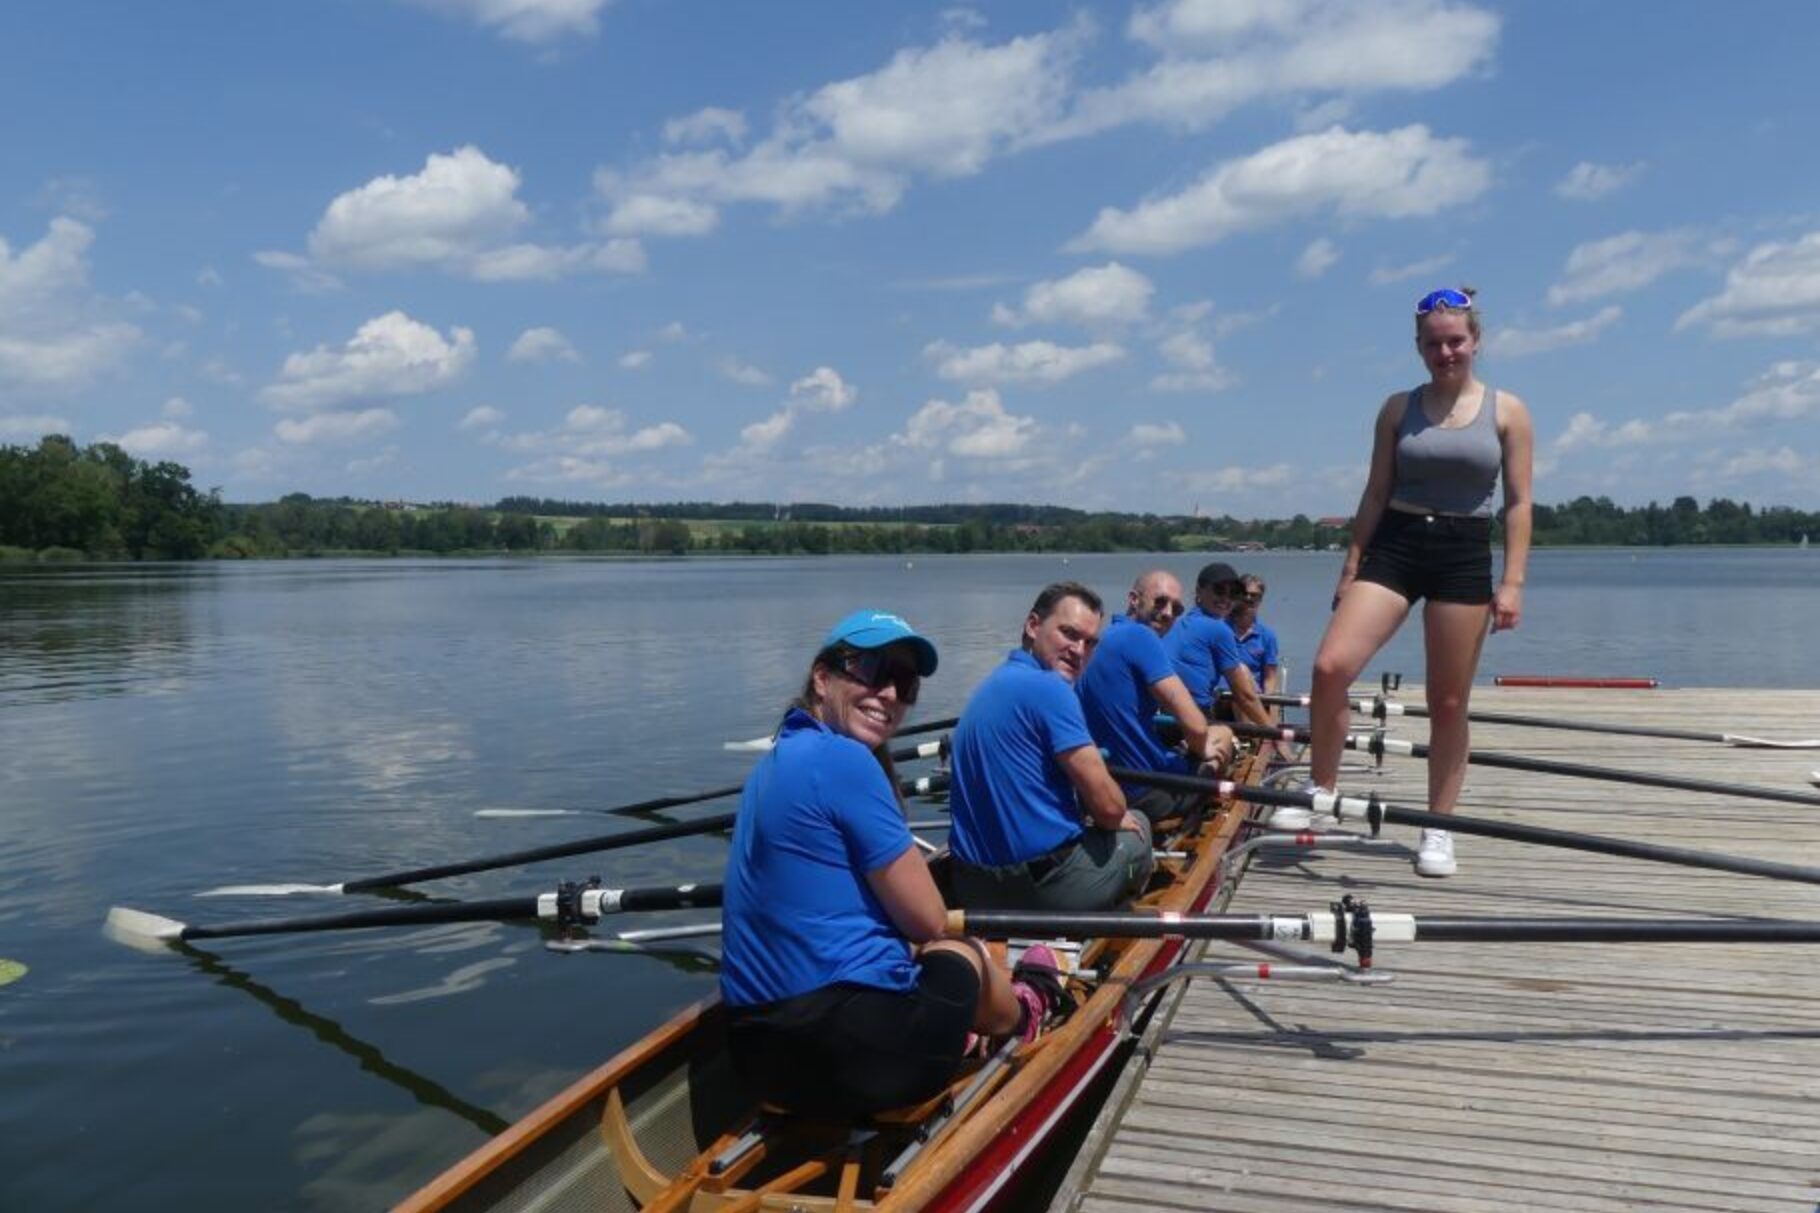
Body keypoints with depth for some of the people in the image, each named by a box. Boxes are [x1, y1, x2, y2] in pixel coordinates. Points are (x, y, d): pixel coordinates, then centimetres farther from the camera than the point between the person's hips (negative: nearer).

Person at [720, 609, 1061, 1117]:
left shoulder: (778, 759, 11)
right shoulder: (843, 758, -17)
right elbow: (928, 921, -10)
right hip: (856, 1051, -7)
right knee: (964, 953, 23)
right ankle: (1023, 1013, 52)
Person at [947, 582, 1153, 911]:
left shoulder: (992, 686, 11)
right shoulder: (1048, 688, -18)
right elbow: (1108, 806, -18)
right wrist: (1120, 819, 5)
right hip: (1049, 887, -8)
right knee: (1136, 830, 22)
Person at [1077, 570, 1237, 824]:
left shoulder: (1101, 640, 9)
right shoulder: (1140, 636, -17)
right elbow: (1194, 725, -22)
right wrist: (1200, 750, 1)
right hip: (1149, 792, -8)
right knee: (1222, 735, 22)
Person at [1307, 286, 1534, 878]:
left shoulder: (1506, 412, 4)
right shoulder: (1398, 409, 7)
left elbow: (1518, 502, 2)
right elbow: (1376, 493, 8)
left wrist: (1512, 581, -6)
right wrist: (1351, 567, 4)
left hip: (1464, 555, -1)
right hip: (1393, 546, 1)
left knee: (1449, 703, 5)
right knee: (1330, 666, -17)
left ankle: (1438, 829, 17)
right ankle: (1320, 791, 0)